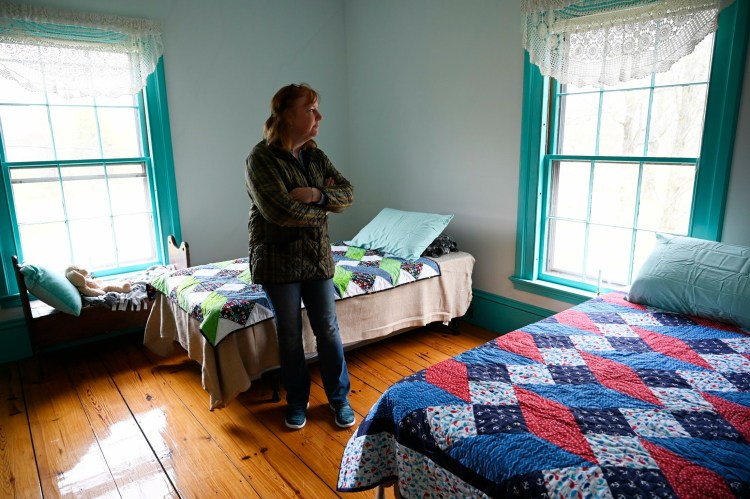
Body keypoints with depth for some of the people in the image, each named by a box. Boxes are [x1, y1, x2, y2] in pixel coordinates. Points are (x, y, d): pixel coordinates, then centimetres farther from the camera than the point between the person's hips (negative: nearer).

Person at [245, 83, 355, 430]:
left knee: (328, 330, 9)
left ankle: (340, 398, 26)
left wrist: (316, 194, -20)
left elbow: (347, 193, 0)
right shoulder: (261, 158, -14)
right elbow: (280, 211, -25)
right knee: (289, 335, 10)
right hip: (278, 261, -5)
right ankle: (297, 401, 30)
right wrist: (324, 206, -11)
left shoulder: (316, 156, 6)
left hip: (317, 258, 5)